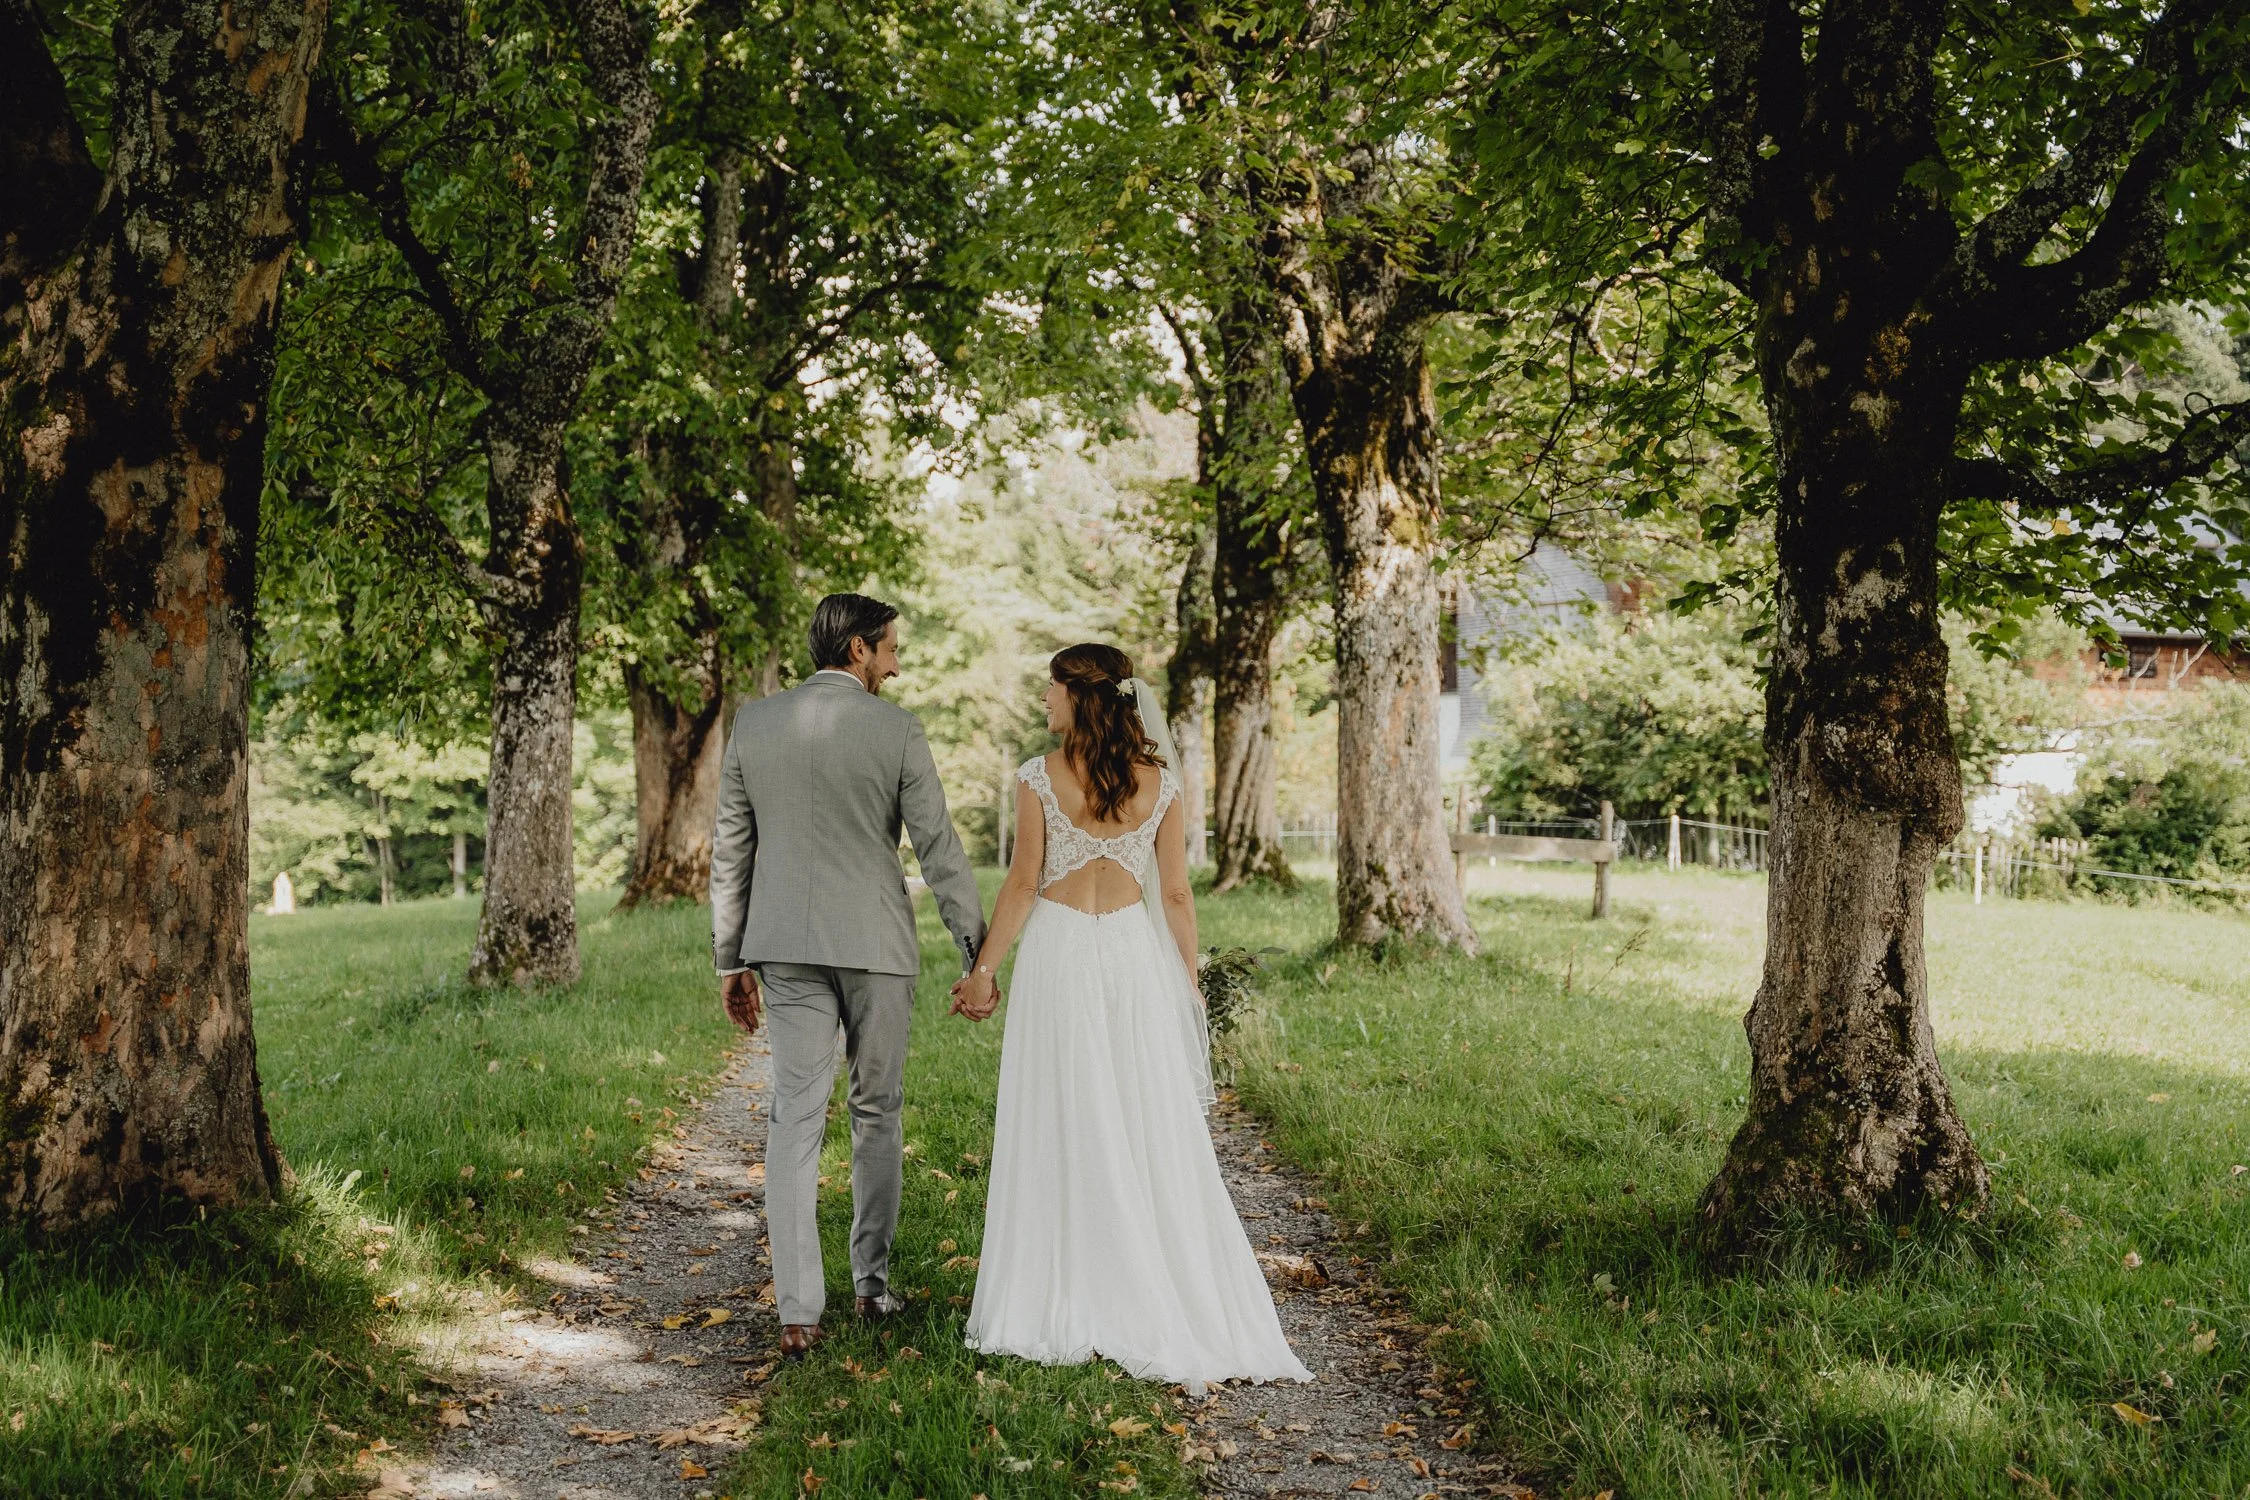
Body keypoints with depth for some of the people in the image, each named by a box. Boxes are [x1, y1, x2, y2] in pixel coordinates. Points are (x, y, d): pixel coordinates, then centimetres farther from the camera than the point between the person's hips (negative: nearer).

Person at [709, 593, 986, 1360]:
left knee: (795, 1118, 2)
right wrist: (975, 952, 0)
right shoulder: (895, 729, -8)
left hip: (786, 949, 3)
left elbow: (730, 851, 6)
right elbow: (938, 848, -7)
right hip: (875, 947, -2)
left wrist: (731, 958, 13)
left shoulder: (752, 723, 3)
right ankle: (873, 1282, 24)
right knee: (877, 1111, 13)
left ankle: (798, 1311, -2)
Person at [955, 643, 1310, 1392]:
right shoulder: (1160, 783, 1)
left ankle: (1065, 1308, 12)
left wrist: (985, 967, 2)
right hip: (1135, 954, 2)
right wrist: (1188, 985, 11)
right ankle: (1164, 1307, 12)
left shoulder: (1039, 777, -7)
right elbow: (1175, 894, 2)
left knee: (1063, 1130, 6)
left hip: (1058, 953, -2)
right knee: (1151, 1134, 8)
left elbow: (1023, 882, -6)